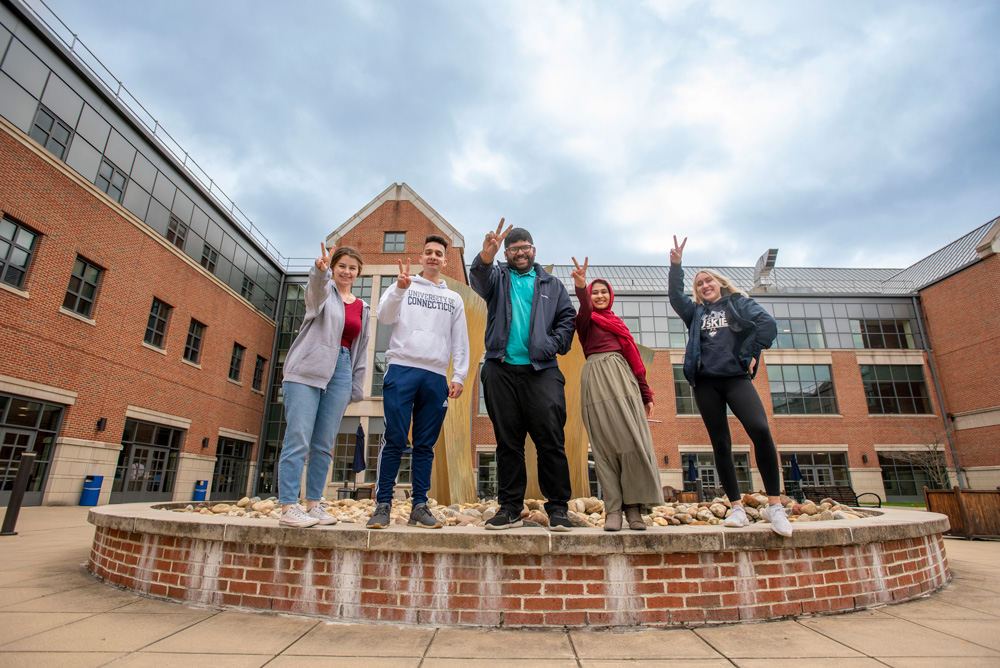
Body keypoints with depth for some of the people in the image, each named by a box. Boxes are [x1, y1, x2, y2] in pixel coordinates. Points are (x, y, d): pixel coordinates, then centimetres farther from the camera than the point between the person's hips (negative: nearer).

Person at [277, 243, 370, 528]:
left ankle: (314, 504, 14)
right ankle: (288, 507, -3)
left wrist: (356, 388, 13)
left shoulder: (362, 308, 18)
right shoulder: (324, 290, 6)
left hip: (340, 372, 4)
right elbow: (316, 290, -21)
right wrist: (320, 270, -44)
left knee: (324, 444, 6)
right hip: (308, 370, -4)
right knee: (298, 440, -8)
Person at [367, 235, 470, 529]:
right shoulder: (403, 287, 16)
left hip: (436, 377, 2)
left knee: (425, 445, 3)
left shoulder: (454, 299, 21)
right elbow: (384, 316, -2)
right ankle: (383, 504, 3)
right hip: (402, 369, -2)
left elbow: (460, 341, 16)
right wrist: (399, 289, -19)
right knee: (394, 440, -5)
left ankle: (419, 506, 9)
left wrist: (459, 376, 5)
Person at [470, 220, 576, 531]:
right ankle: (510, 508, 14)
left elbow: (567, 319, 12)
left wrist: (551, 346, -6)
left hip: (542, 371, 0)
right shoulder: (498, 277, 17)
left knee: (551, 440, -4)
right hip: (501, 370, 1)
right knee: (507, 442, 5)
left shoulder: (551, 284, 19)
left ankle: (558, 507, 7)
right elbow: (479, 280, -7)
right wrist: (486, 256, -29)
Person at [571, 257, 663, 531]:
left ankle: (634, 507, -1)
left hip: (622, 379, 3)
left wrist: (646, 394, 17)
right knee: (606, 444, -6)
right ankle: (613, 510, -4)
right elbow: (585, 310, -14)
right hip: (596, 380, -3)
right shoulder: (585, 320, 13)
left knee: (633, 440, -9)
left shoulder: (617, 322, 25)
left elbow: (634, 357, 22)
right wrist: (580, 288, -36)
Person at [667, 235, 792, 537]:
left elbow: (768, 324, -1)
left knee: (760, 429, -23)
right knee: (721, 444, 1)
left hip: (736, 377, -2)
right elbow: (675, 296, 4)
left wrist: (752, 354, -4)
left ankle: (774, 505, -12)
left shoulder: (740, 304, 14)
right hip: (705, 382, 3)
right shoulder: (695, 312, 20)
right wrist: (676, 265, -4)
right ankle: (737, 509, 8)